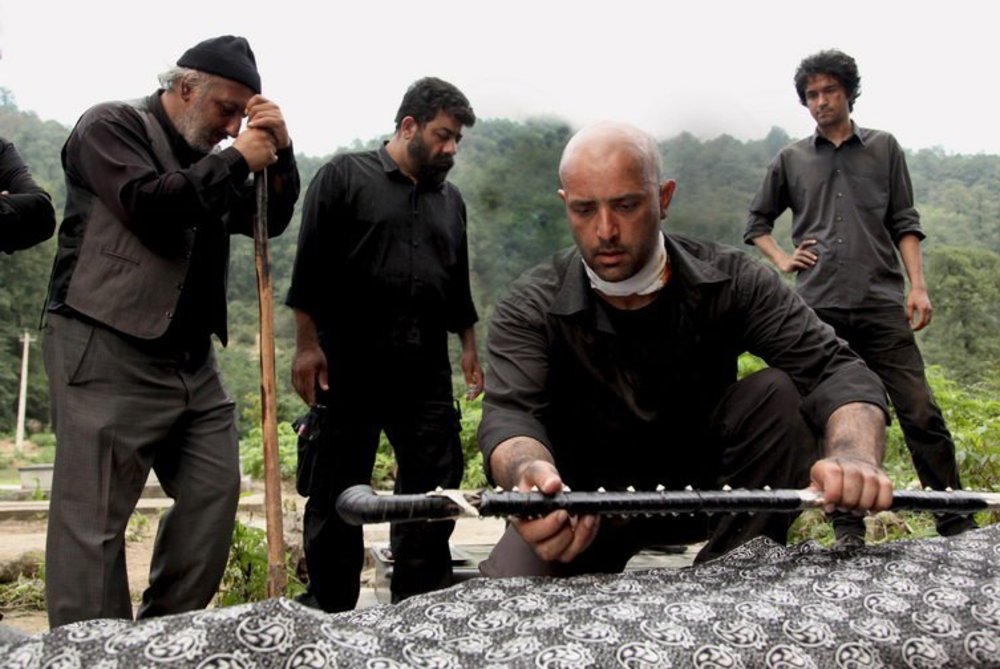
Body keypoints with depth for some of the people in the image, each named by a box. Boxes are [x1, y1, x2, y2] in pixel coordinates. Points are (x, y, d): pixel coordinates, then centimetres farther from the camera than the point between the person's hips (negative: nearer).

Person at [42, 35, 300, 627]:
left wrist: (278, 151, 1)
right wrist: (236, 162, -12)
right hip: (106, 354, -8)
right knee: (94, 519, -6)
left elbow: (270, 221, 15)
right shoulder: (111, 127, -2)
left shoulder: (206, 158, 18)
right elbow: (148, 206, -19)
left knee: (215, 494, 7)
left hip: (191, 359, 8)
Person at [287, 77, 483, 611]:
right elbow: (309, 267, -4)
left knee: (435, 487, 5)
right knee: (336, 493, 4)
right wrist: (307, 345, -9)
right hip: (348, 366, -5)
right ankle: (329, 609, 17)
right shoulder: (345, 176, 2)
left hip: (426, 372, 5)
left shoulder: (449, 199, 19)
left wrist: (469, 347, 17)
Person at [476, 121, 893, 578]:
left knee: (777, 392, -24)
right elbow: (510, 415, -30)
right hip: (581, 501, -1)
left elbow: (835, 369, -21)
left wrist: (854, 457, -45)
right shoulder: (529, 310, -15)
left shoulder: (729, 281, -12)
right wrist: (528, 473, -56)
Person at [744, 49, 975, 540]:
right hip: (819, 307, 1)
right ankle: (848, 530, 13)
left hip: (881, 302, -1)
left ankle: (957, 524, 5)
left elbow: (905, 224, 9)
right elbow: (756, 222, 23)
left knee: (921, 412, -5)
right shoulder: (790, 159, 13)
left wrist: (917, 285, -2)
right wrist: (782, 260, 6)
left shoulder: (884, 148, 12)